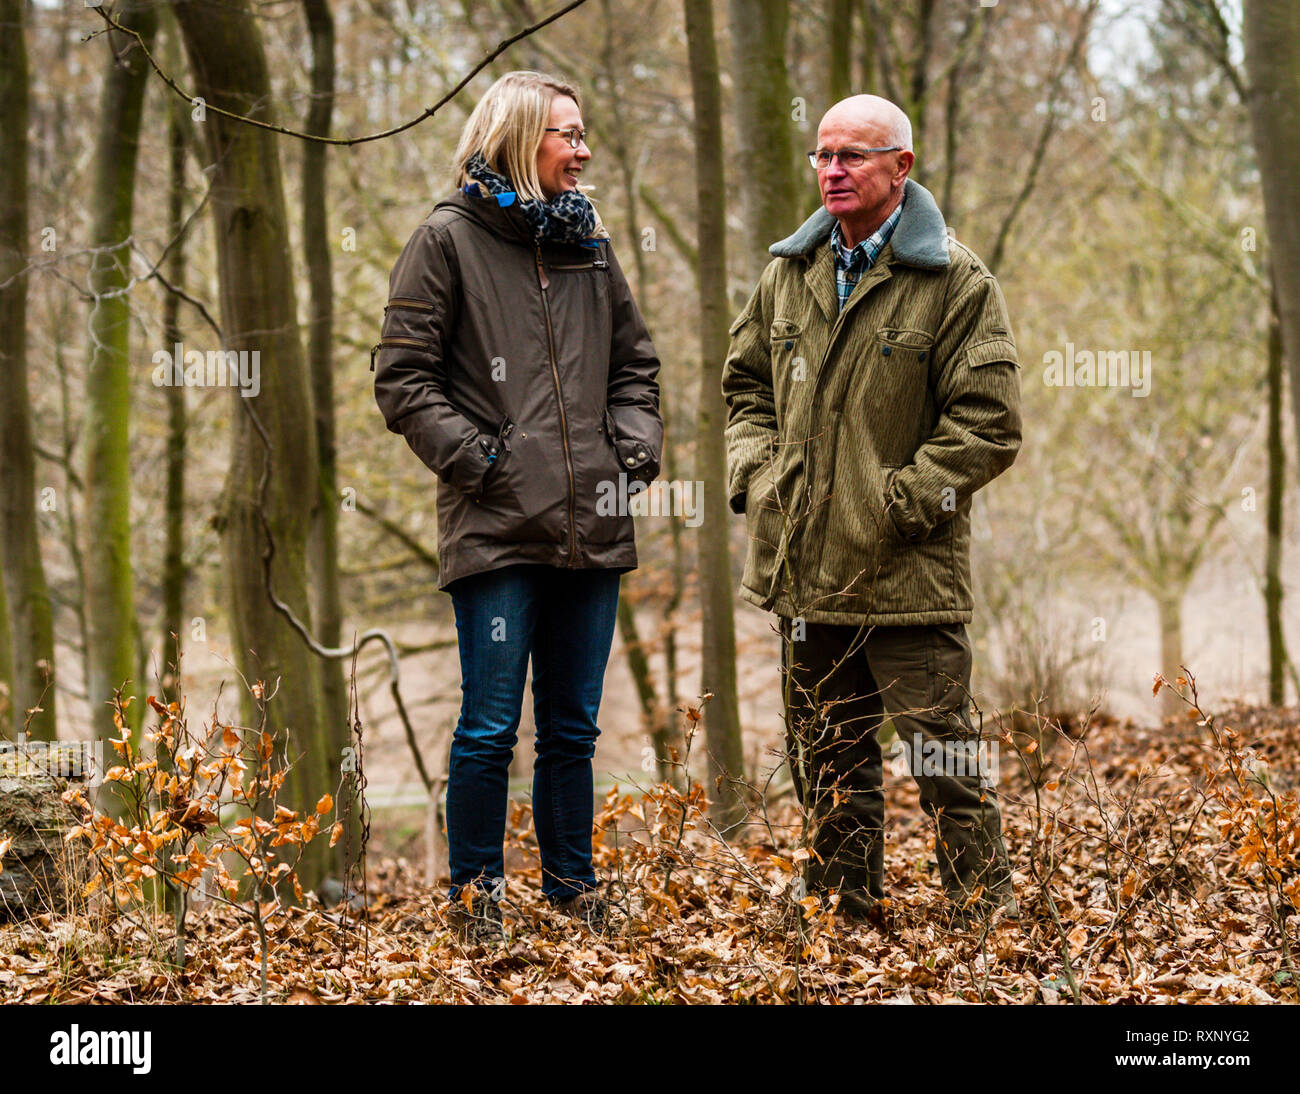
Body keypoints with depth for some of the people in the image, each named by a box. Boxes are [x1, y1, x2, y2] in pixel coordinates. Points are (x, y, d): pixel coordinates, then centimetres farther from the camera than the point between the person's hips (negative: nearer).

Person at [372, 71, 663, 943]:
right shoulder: (449, 240, -1)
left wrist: (636, 446, 7)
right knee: (490, 727, -2)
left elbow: (635, 363, 23)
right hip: (497, 527, -5)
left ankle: (573, 886, 22)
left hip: (592, 526, 5)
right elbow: (402, 378, -4)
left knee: (573, 727, 12)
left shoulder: (589, 243, 15)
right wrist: (474, 457, -11)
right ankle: (477, 893, 11)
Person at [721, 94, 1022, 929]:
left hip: (909, 576, -6)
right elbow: (747, 382, 24)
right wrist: (756, 470, 6)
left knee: (945, 762, -3)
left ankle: (988, 920, 5)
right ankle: (846, 917, 26)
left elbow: (989, 423, -9)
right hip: (805, 569, 6)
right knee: (827, 761, 15)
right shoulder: (790, 272, 11)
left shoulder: (956, 281, -6)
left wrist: (899, 501, -13)